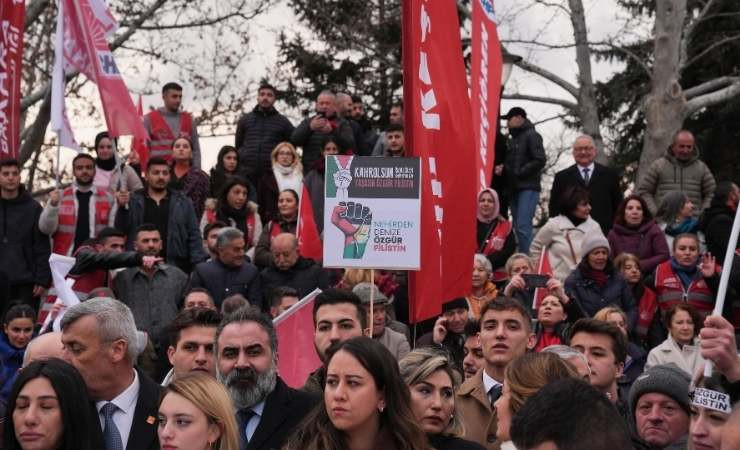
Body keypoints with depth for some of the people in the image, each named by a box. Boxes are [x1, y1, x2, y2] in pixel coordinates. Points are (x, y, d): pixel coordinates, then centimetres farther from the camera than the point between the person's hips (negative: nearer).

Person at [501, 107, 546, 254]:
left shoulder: (531, 135, -3)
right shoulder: (512, 139, 21)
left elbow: (539, 161, -12)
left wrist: (519, 173, -13)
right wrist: (503, 169, 4)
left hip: (528, 187, -8)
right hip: (515, 188, 8)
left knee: (523, 226, -17)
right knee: (518, 227, 7)